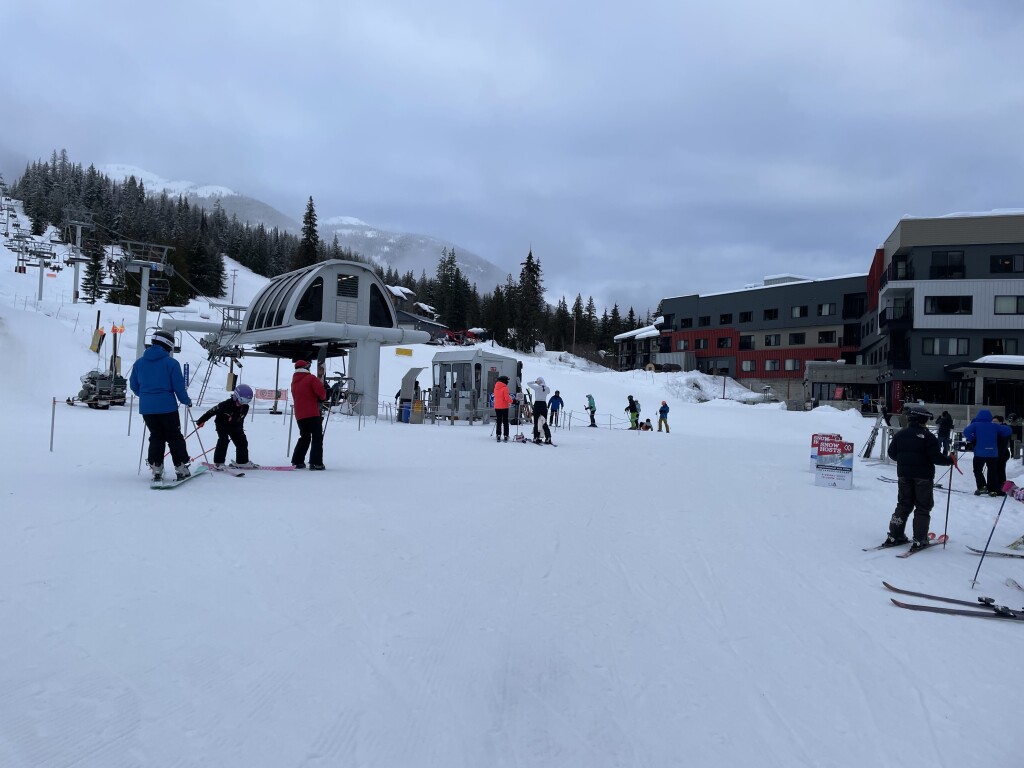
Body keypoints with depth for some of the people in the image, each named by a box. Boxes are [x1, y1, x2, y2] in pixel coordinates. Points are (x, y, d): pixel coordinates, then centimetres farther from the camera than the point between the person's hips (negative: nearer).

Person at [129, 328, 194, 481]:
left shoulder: (139, 362, 6)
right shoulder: (171, 363, -9)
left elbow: (133, 385, 13)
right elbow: (178, 386, -9)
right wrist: (186, 401, 7)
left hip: (146, 407, 4)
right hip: (167, 406, -4)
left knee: (156, 437, 15)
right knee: (175, 437, 6)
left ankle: (156, 468, 10)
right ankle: (181, 468, 6)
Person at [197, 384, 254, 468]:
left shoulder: (245, 407, -11)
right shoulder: (226, 405, -30)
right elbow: (212, 411, -24)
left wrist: (240, 429, 18)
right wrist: (202, 420, -21)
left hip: (234, 426, 6)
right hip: (222, 424, -6)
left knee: (242, 442, 3)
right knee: (223, 441, -22)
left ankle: (242, 461, 15)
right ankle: (218, 462, -16)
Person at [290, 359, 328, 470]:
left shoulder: (294, 382, 16)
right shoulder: (311, 378, -5)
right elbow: (321, 392, -16)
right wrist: (322, 398, 7)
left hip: (299, 415, 7)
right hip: (312, 414, -7)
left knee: (304, 437, 20)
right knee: (317, 438, -3)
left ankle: (297, 461, 17)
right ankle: (316, 462, -12)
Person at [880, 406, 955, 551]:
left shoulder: (900, 434, 1)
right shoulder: (928, 437, -12)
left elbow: (892, 453, 7)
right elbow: (936, 457, -15)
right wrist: (950, 459, 3)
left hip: (904, 475, 4)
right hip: (923, 477, -4)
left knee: (903, 505, 13)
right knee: (923, 508, 4)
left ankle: (895, 536, 11)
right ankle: (919, 540, 1)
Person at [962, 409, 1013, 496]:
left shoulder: (975, 425, -4)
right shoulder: (994, 426, 3)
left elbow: (966, 431, -17)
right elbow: (1008, 431, 3)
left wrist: (971, 439, 0)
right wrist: (998, 437, 15)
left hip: (979, 453, -2)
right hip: (993, 453, 2)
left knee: (978, 470, 12)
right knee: (992, 471, 14)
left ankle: (982, 486, -6)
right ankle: (992, 490, 12)